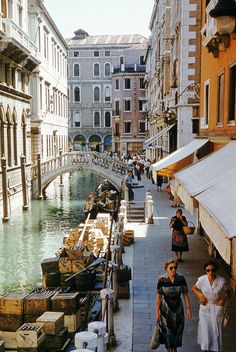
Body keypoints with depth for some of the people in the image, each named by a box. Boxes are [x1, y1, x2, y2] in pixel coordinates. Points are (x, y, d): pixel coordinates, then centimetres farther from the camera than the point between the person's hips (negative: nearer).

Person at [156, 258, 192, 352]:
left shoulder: (181, 279, -11)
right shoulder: (161, 280, -17)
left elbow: (185, 294, -3)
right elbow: (158, 296, -12)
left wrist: (188, 308, -6)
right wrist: (157, 312, -9)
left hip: (178, 309, 2)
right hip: (166, 309, -2)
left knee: (177, 330, 16)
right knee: (168, 330, 9)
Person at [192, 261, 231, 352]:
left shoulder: (221, 281, -14)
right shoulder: (202, 280, -12)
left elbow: (228, 293, 3)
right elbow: (193, 288, 5)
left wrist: (223, 299, -13)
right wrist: (200, 295, -10)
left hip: (217, 309, 0)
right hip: (205, 309, 0)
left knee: (216, 331, 10)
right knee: (205, 330, 5)